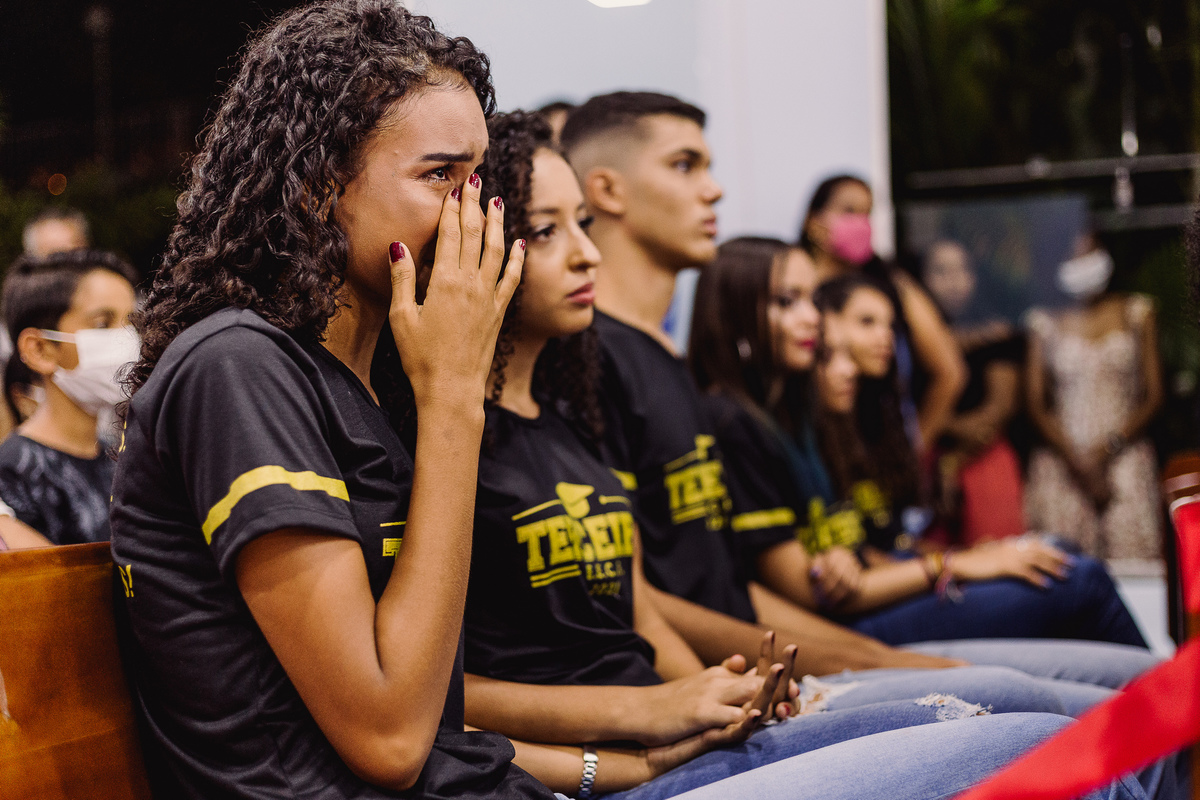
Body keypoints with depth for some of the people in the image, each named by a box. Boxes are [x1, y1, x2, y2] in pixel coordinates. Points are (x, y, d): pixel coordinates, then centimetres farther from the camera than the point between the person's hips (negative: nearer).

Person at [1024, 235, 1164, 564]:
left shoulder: (1136, 313, 11)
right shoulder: (1046, 322, 10)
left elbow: (1154, 395, 8)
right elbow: (1035, 404, 6)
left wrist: (1111, 445, -7)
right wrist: (1076, 460, -7)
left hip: (1126, 460, 0)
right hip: (1061, 466, 0)